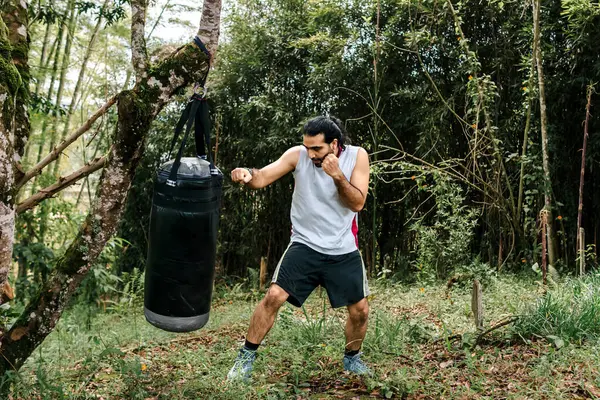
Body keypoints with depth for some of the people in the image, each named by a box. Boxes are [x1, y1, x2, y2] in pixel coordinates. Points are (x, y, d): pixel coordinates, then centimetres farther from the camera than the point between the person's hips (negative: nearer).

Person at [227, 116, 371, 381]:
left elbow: (357, 203, -13)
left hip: (344, 251, 2)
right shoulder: (298, 155, -10)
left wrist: (337, 175, -28)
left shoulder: (357, 156, -8)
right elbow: (261, 178, -19)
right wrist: (247, 174, -42)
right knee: (274, 296, -14)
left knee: (360, 310, 7)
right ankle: (246, 357, 5)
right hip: (305, 245, -1)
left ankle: (352, 358, 36)